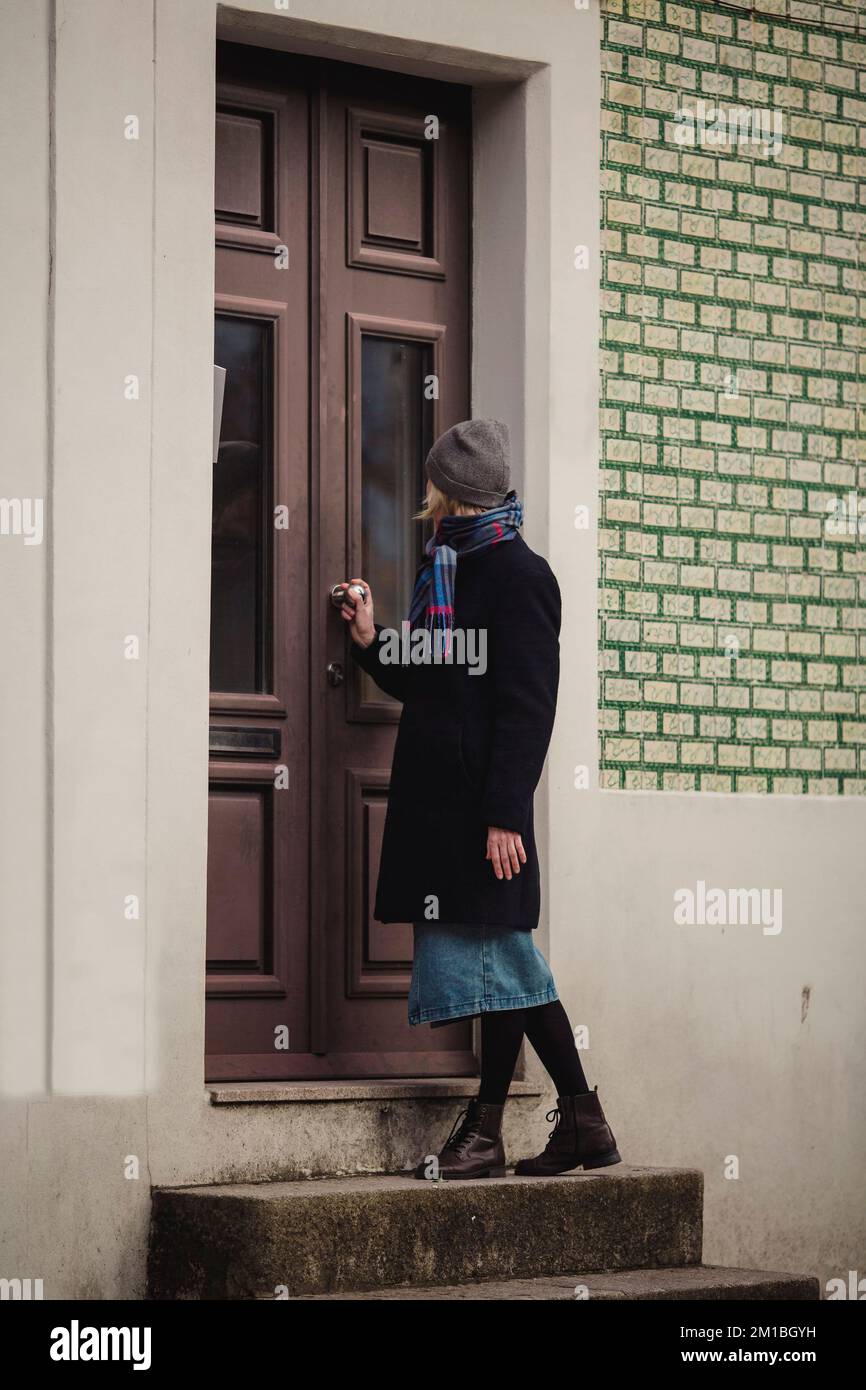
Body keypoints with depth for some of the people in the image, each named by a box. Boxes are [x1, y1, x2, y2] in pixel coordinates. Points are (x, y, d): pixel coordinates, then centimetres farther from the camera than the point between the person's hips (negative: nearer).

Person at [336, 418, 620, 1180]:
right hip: (436, 796, 9)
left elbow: (526, 704, -15)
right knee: (507, 959, 9)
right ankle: (582, 1121, 14)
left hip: (483, 802, -9)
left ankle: (486, 1131, 4)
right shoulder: (444, 572, 18)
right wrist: (371, 641, 11)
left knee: (495, 952, -3)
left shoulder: (517, 574, -8)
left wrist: (505, 812, -20)